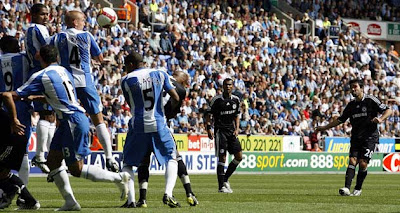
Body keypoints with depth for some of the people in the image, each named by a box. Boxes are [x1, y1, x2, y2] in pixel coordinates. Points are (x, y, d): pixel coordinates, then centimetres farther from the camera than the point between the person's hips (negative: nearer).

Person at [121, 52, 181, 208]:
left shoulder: (126, 80, 0)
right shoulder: (160, 74, 4)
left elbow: (131, 105, 7)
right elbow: (176, 98, 2)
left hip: (138, 126, -1)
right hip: (159, 124, 1)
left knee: (128, 163, 14)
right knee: (171, 159, 14)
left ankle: (131, 200, 0)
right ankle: (168, 194, -7)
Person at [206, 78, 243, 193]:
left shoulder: (236, 100, 9)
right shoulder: (217, 99, -6)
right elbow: (209, 114, -2)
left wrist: (237, 129, 6)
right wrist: (209, 128, -12)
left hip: (231, 131, 6)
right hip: (220, 130, -6)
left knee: (239, 157, 2)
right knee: (222, 158, -11)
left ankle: (225, 179, 18)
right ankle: (221, 186, -8)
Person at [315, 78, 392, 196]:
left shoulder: (371, 100, -2)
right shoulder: (351, 105, 13)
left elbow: (388, 110, -3)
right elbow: (340, 119, 23)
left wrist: (381, 119, -22)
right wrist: (324, 127, 20)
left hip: (370, 137, -4)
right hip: (356, 137, 4)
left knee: (362, 163, -12)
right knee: (352, 161, -12)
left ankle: (358, 189, 1)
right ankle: (347, 188, -22)